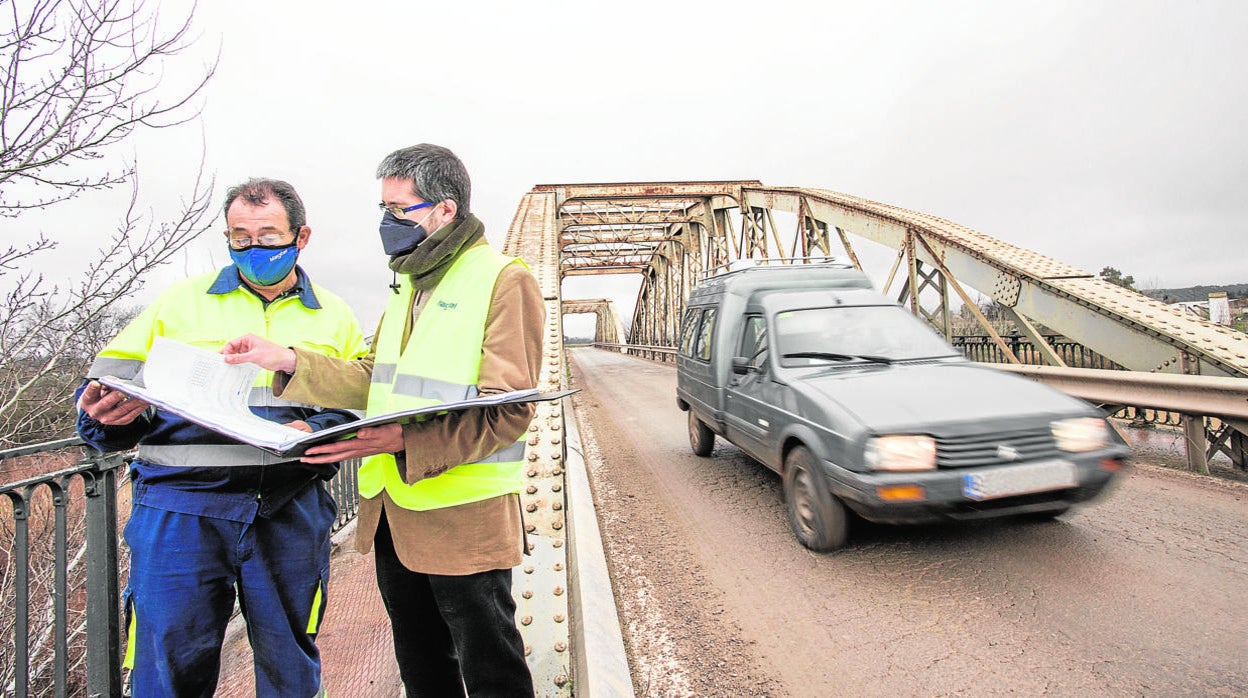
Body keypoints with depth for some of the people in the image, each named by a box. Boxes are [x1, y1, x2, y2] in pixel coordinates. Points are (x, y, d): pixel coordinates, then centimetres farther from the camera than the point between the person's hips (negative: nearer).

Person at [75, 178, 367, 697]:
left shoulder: (335, 318, 10)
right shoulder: (181, 300, 11)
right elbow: (111, 376, 10)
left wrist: (317, 431, -14)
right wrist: (105, 411, -12)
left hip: (290, 512, 1)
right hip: (180, 506, 0)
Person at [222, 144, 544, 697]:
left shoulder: (503, 279, -13)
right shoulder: (407, 284, 16)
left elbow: (508, 411, -21)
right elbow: (373, 381, 13)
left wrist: (401, 439, -30)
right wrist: (289, 361, 0)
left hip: (465, 515, -8)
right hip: (393, 512, 8)